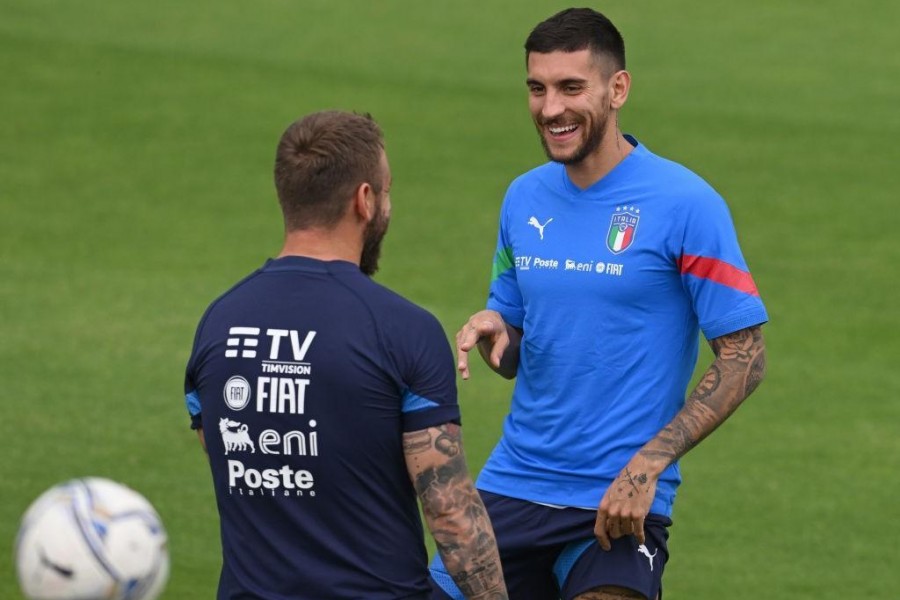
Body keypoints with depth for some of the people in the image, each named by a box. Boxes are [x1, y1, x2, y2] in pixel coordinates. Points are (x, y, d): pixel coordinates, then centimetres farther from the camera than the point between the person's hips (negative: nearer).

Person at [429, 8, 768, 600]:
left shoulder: (683, 204, -9)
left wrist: (647, 466, -18)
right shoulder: (524, 198, 9)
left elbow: (745, 357, -10)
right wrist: (491, 331, -6)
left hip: (617, 506, -6)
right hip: (513, 483, 6)